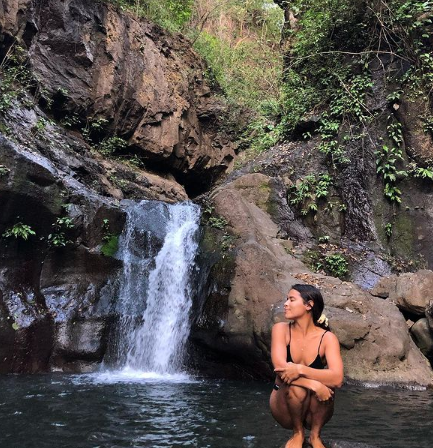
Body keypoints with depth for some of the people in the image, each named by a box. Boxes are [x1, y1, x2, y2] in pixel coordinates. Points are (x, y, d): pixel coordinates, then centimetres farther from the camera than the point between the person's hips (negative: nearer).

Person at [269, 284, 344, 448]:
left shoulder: (327, 338, -14)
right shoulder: (281, 329, -13)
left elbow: (337, 379, -29)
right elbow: (280, 368, -26)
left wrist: (300, 369, -40)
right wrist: (313, 383, -39)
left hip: (314, 413, 0)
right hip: (285, 408, 0)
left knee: (324, 386, -29)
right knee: (295, 386, -31)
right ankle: (298, 433, -3)